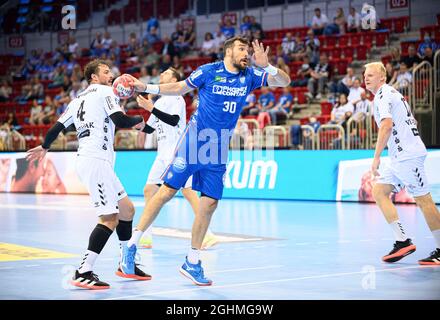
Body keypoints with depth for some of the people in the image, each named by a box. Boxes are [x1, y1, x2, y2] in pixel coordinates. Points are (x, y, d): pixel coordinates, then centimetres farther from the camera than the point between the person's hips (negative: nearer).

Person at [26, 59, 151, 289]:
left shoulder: (78, 100, 23)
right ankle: (83, 273, -17)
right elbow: (120, 121, -13)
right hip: (96, 160, -10)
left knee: (127, 210, 16)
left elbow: (57, 126, 26)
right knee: (110, 218, -13)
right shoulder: (104, 91, -1)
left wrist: (44, 147, 43)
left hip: (86, 160, 10)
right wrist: (139, 120, 7)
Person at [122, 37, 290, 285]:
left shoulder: (249, 76, 5)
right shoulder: (208, 71, -4)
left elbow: (285, 81, -1)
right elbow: (179, 88, 9)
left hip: (219, 151, 4)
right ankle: (133, 244, 6)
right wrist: (146, 88, 2)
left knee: (210, 203, 2)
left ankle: (192, 262, 14)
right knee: (167, 192, -5)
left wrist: (266, 66, -19)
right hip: (194, 142, -4)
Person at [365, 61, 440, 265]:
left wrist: (376, 157, -22)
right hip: (399, 157, 10)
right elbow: (410, 122, 26)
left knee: (423, 201, -6)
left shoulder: (383, 94, -8)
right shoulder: (390, 93, 22)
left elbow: (387, 125, -23)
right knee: (378, 191, 2)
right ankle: (402, 241, -2)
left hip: (408, 156, -10)